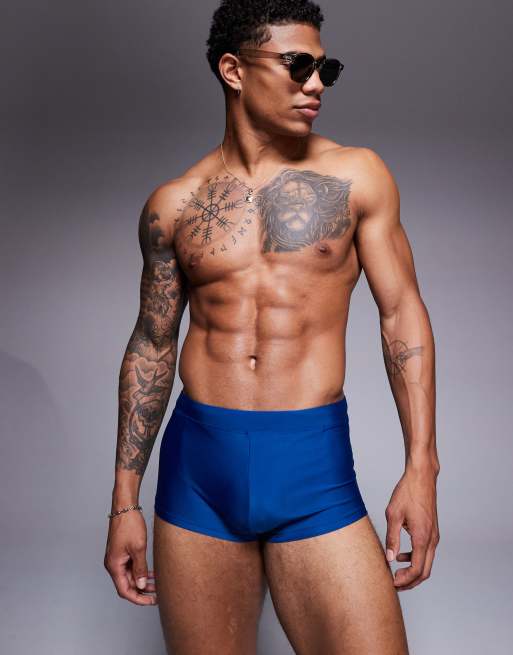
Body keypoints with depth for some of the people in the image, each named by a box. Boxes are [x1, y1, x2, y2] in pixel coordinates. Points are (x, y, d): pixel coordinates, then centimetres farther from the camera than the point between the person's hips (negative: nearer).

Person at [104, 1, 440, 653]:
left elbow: (402, 313, 4)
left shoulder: (357, 176, 4)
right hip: (196, 468, 1)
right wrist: (124, 500, 9)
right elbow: (152, 345, 11)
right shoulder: (173, 205, 7)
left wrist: (421, 465, -4)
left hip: (316, 473, -1)